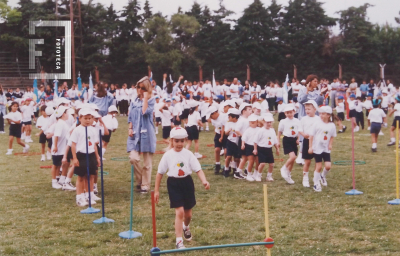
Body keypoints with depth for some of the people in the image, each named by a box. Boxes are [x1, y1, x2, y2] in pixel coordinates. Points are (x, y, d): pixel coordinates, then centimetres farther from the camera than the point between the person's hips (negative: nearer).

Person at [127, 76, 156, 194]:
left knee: (147, 162, 3)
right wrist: (130, 128, 0)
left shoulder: (151, 100, -2)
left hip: (146, 133, -3)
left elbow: (145, 112, -20)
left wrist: (145, 97, -14)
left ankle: (145, 185, 15)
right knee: (133, 158, -11)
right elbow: (131, 116, 14)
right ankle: (139, 180, 12)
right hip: (135, 133, 3)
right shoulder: (134, 101, 10)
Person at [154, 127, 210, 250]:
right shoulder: (168, 155, -6)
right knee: (179, 212, -14)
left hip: (187, 182, 2)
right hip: (174, 184, -2)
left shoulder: (188, 154, -5)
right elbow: (160, 173, 1)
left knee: (188, 213, 14)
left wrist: (204, 181, -29)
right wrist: (156, 190, 1)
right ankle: (179, 241, -6)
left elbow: (198, 169, -10)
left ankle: (186, 227, 51)